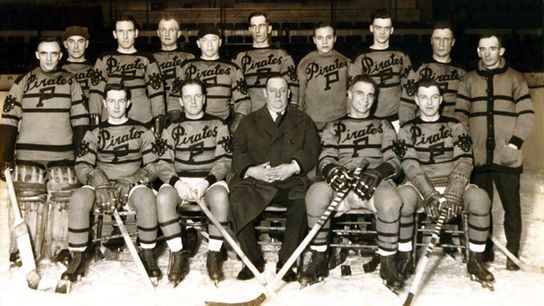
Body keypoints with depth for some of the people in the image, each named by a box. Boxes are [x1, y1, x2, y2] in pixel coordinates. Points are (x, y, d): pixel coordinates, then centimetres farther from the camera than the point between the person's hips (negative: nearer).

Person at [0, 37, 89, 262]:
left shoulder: (71, 82, 9)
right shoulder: (23, 82, 7)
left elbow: (80, 120, 8)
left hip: (62, 155, 1)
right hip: (28, 154, 0)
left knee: (62, 202, 1)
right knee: (28, 202, 1)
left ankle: (60, 250, 12)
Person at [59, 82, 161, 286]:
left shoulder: (142, 132, 12)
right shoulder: (94, 134, 16)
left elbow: (153, 166, 4)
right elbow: (82, 166, 4)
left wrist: (131, 182, -14)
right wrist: (97, 179, -18)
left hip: (132, 186, -1)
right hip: (101, 188, 2)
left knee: (146, 197, -36)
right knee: (79, 198, -32)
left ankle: (147, 254, -19)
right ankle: (78, 258, -18)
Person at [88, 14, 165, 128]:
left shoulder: (147, 60, 10)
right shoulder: (104, 60, 12)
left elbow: (156, 93, 6)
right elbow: (96, 92, 6)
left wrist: (159, 122, -3)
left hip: (142, 122, 0)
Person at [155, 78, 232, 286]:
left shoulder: (218, 126, 13)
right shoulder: (172, 129, 16)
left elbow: (224, 160, 2)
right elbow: (163, 163, 5)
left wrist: (206, 182, -16)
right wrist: (177, 182, -16)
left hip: (210, 181, -1)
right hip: (179, 181, 1)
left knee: (220, 195, -36)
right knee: (163, 197, -32)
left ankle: (214, 256, -22)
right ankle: (178, 255, -21)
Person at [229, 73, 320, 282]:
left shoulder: (303, 121, 21)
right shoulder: (250, 121, 22)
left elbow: (311, 149, 6)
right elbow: (238, 151, 9)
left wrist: (293, 167, -14)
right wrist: (252, 170, -12)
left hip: (291, 181, -1)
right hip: (255, 181, 1)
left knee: (304, 203, -33)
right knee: (237, 202, -30)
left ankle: (285, 262, -21)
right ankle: (253, 260, -13)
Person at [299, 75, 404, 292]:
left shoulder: (383, 126, 24)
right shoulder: (334, 127, 24)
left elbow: (394, 160, 9)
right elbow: (326, 159, 7)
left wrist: (377, 173, -15)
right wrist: (332, 170, -19)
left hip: (375, 183, 0)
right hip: (342, 183, 0)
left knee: (390, 200, -37)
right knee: (316, 191, -35)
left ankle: (387, 262, -19)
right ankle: (319, 260, -19)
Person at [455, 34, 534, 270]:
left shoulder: (514, 78, 7)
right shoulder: (469, 80, 12)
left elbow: (527, 115, 3)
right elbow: (460, 115, 9)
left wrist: (515, 141, -8)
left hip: (508, 157, -1)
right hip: (478, 157, 2)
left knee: (512, 207, 0)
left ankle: (512, 254, 11)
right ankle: (484, 253, 16)